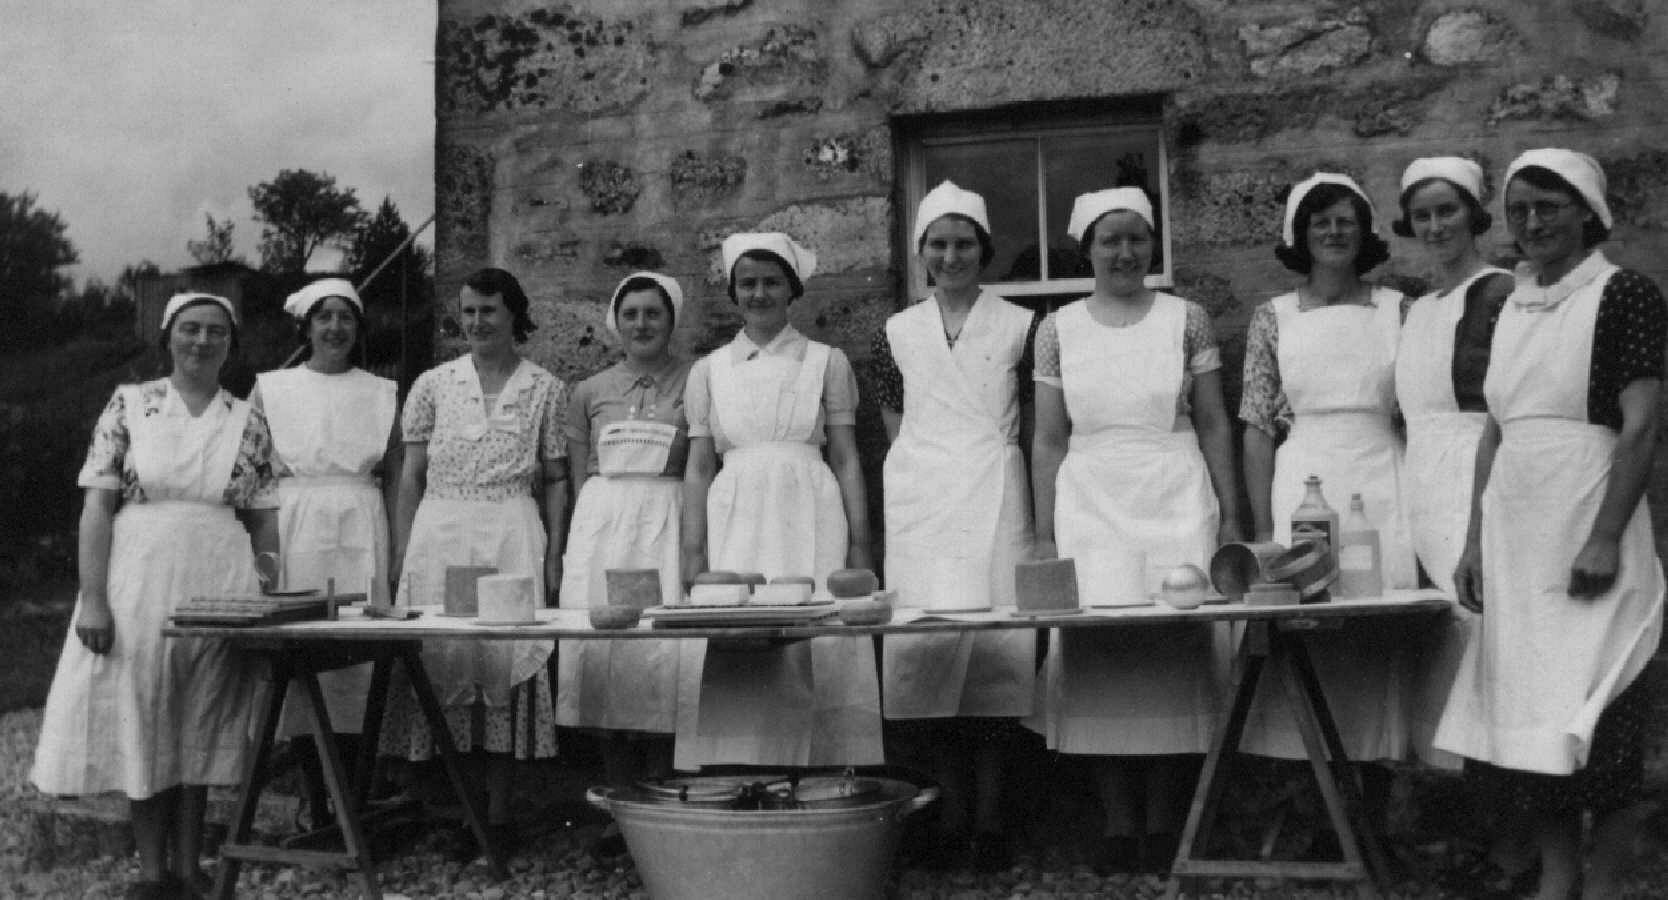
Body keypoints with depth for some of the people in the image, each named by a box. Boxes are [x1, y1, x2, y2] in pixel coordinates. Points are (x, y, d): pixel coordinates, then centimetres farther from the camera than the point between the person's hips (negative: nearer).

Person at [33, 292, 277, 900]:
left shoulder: (248, 423, 6)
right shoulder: (129, 405, 1)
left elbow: (264, 520, 7)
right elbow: (97, 507, -3)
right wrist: (92, 599, -10)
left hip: (218, 590, 1)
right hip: (138, 582, -1)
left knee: (200, 728, 7)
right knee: (139, 721, 4)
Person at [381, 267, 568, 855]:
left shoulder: (546, 389, 7)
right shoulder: (433, 384, 9)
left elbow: (555, 480, 8)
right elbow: (411, 477, 9)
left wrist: (553, 554, 0)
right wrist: (401, 555, 3)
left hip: (513, 537, -1)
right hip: (439, 535, 1)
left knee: (507, 658, -3)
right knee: (441, 657, -1)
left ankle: (497, 813, 7)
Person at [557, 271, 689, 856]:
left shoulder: (694, 383, 4)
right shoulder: (590, 392, 13)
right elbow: (579, 477, 15)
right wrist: (583, 538, 6)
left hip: (667, 521, -3)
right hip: (599, 523, 3)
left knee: (663, 651, -8)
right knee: (602, 649, 0)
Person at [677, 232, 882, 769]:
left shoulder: (826, 362, 8)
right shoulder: (710, 370, 12)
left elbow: (846, 458, 6)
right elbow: (699, 467, 10)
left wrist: (860, 545, -1)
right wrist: (693, 552, 0)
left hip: (810, 522, -1)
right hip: (735, 522, 1)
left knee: (811, 651, -7)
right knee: (731, 659, -4)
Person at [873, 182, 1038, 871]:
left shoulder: (1018, 325, 6)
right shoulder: (898, 333, 12)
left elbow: (1034, 427, 7)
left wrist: (1042, 520, 1)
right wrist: (920, 474, 6)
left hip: (995, 491, -2)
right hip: (919, 496, 2)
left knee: (997, 638, -6)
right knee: (924, 637, -3)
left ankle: (989, 812, 2)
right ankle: (951, 809, 7)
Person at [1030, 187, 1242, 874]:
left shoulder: (1187, 320, 4)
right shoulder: (1058, 329, 6)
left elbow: (1214, 425, 6)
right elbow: (1048, 439, 6)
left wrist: (1231, 516, 2)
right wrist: (1043, 534, 2)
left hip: (1178, 506, 0)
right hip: (1089, 508, 1)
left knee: (1174, 650, -1)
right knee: (1099, 653, -2)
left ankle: (1165, 827, 10)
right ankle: (1119, 825, 9)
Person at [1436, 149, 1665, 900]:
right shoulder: (1512, 306, 14)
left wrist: (1605, 539, -18)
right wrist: (1475, 540, 10)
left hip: (1587, 531, -6)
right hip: (1515, 534, 6)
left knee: (1594, 721, -2)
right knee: (1522, 714, 7)